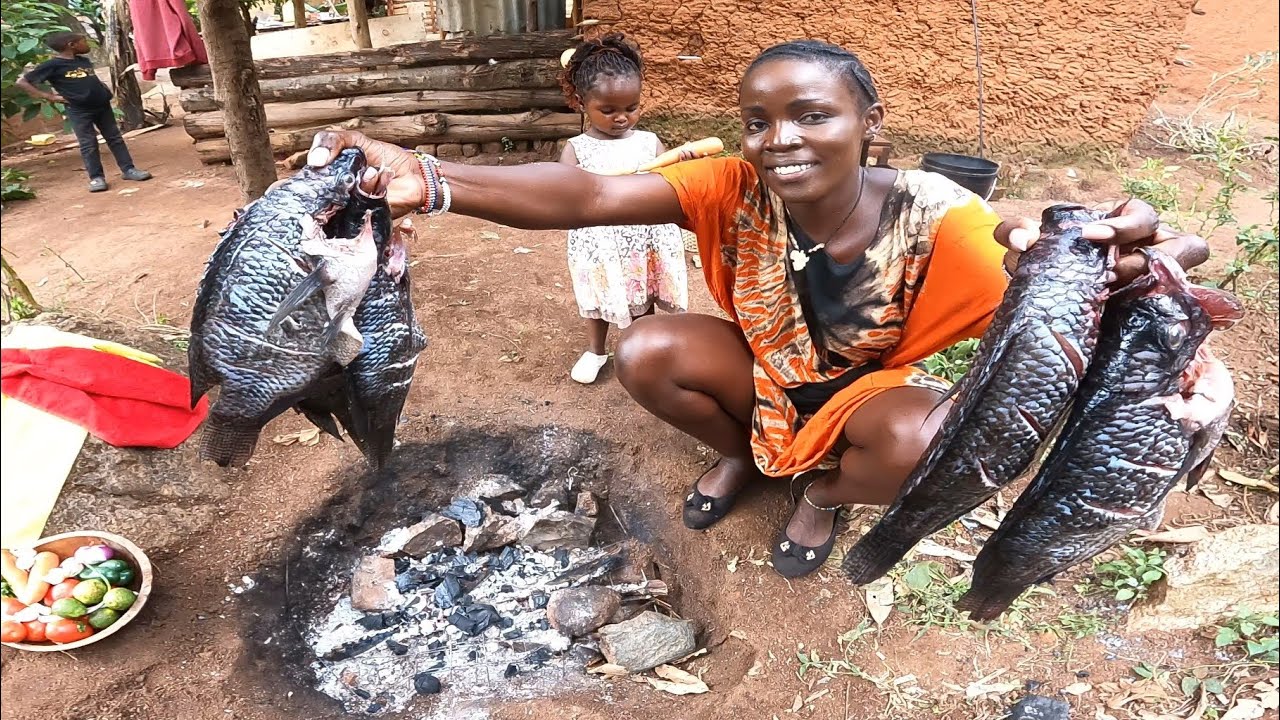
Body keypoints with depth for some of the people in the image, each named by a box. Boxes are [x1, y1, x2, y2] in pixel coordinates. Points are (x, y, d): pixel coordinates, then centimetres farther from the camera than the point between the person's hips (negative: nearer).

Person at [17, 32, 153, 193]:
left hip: (102, 106, 6)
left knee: (115, 138, 7)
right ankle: (96, 177, 4)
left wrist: (104, 91, 10)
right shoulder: (51, 65, -8)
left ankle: (128, 169, 13)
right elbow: (22, 82, -5)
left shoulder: (84, 61, 10)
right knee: (88, 144, -2)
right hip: (79, 111, -6)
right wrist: (48, 96, -11)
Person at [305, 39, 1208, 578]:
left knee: (928, 441, -33)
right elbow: (586, 196, -40)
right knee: (644, 354, -23)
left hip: (870, 389, -1)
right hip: (764, 370, 2)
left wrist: (1101, 274, -65)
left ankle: (825, 493, 6)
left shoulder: (933, 217, -29)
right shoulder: (735, 188, -27)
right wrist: (427, 179, -55)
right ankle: (740, 453, 12)